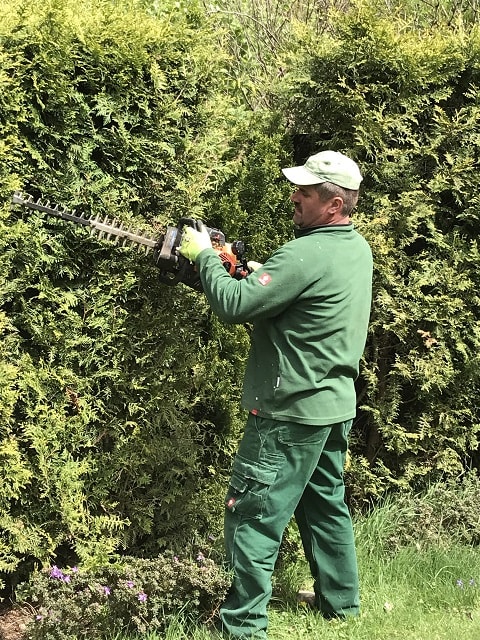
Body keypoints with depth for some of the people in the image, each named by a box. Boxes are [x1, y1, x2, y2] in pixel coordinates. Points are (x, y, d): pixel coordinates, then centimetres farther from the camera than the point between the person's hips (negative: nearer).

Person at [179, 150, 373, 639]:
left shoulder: (305, 255, -23)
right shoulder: (358, 248, 6)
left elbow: (234, 305, -23)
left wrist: (203, 256, -9)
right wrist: (259, 273, 2)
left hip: (292, 412, -9)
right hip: (337, 405, 9)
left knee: (252, 515, -1)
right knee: (325, 505, 22)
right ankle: (341, 600, 34)